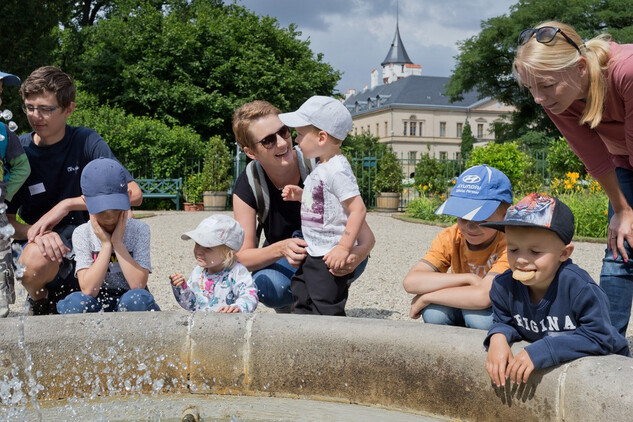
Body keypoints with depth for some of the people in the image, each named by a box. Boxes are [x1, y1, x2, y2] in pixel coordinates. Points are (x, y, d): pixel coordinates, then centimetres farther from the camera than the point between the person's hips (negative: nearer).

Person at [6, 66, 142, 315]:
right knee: (37, 257, -35)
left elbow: (134, 194, -15)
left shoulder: (87, 142, -6)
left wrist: (66, 205, -21)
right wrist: (35, 232, -26)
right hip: (34, 242, 0)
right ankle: (38, 303, 2)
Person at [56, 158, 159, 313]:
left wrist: (117, 241, -21)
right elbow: (88, 290, -20)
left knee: (138, 299, -35)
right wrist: (106, 244, -21)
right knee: (74, 303, -31)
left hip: (131, 306, -1)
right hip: (97, 306, 1)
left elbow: (138, 284, -22)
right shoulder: (82, 234, -8)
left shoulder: (139, 229, -10)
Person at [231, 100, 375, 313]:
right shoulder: (247, 186, -18)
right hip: (282, 263, 0)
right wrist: (281, 249, -40)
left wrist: (360, 252, -49)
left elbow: (365, 233, -24)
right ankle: (287, 308, 4)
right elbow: (243, 257, -19)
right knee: (266, 286, -34)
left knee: (352, 256, -35)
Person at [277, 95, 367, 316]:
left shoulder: (338, 169, -20)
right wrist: (301, 195, 9)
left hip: (330, 258, -10)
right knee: (302, 304, 20)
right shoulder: (321, 167, 11)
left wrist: (343, 248, -26)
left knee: (327, 311, -3)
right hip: (313, 255, 10)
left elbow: (358, 209, -24)